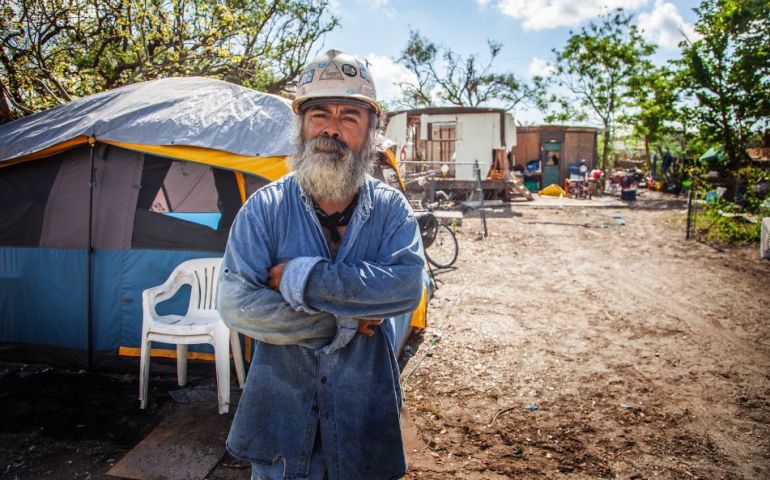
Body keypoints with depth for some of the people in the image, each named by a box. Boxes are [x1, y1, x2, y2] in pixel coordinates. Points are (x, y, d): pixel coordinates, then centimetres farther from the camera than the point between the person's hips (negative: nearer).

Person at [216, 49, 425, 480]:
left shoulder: (392, 208, -5)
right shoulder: (265, 208, -8)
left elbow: (409, 286, -22)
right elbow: (236, 305, -17)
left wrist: (301, 278, -24)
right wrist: (345, 320, -18)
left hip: (365, 411, 1)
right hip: (282, 410, 0)